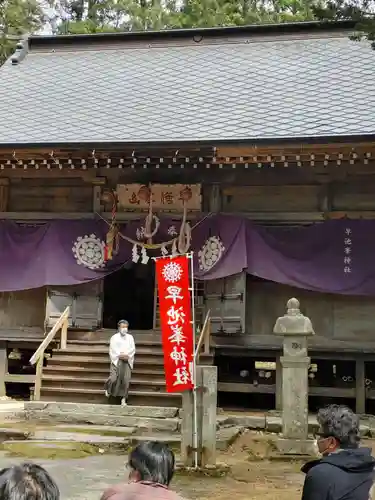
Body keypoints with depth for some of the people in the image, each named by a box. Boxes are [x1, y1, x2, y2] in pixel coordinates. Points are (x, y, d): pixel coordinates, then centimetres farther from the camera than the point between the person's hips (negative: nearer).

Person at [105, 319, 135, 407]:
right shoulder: (114, 337, 8)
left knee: (126, 380, -9)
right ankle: (108, 389, 19)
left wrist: (127, 355, -11)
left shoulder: (130, 337, 14)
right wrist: (120, 355, -14)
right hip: (116, 360, -2)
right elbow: (113, 349, -1)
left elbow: (133, 349, 6)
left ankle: (123, 398, 1)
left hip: (127, 361, 2)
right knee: (113, 378, -14)